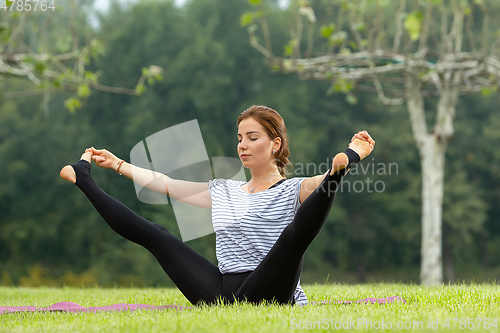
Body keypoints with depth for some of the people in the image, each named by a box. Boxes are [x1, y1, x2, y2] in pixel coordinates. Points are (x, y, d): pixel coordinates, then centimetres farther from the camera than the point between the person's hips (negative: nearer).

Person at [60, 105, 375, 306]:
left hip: (266, 297, -6)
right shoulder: (223, 191, 22)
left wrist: (346, 161, -38)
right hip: (221, 295, 6)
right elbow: (167, 184, 27)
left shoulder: (293, 191, 4)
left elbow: (322, 182, -17)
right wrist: (118, 165, 31)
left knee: (297, 231, -33)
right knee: (152, 233, 4)